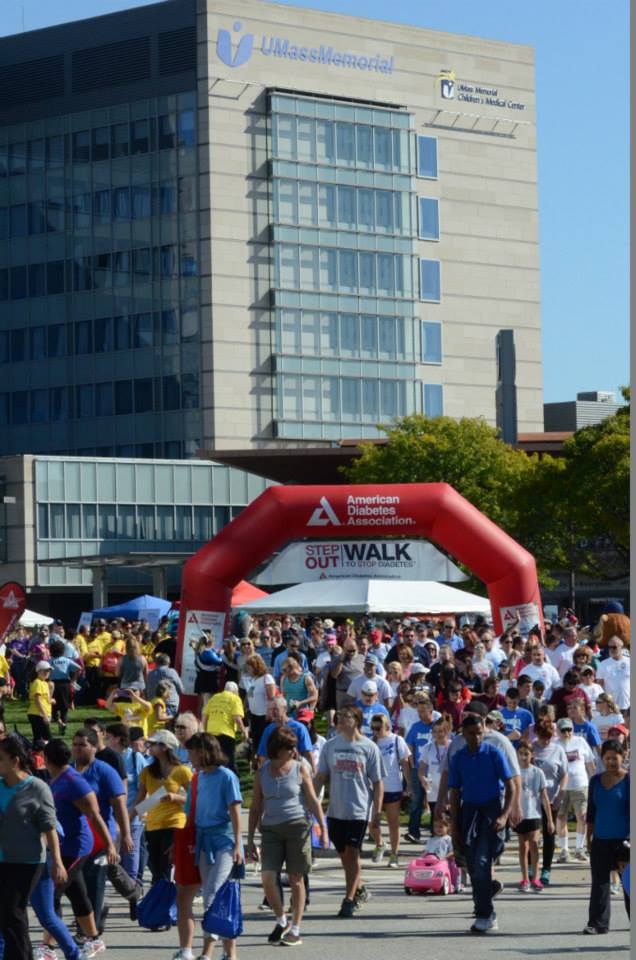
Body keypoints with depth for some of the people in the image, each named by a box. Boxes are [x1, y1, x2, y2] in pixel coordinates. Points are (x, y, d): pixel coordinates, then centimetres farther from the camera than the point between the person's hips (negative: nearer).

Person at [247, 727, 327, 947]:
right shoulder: (262, 773, 6)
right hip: (271, 829, 2)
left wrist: (323, 828, -4)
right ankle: (281, 921, 11)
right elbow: (256, 808, 11)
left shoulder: (299, 769, 2)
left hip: (297, 827, -2)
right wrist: (250, 840, 9)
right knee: (267, 878, -10)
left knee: (296, 879, 2)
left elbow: (312, 801, 4)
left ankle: (295, 930, 10)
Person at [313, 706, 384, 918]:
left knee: (352, 853, -7)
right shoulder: (331, 746, 5)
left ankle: (349, 899, -2)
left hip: (359, 810, -4)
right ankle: (359, 890, 31)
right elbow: (320, 777, 10)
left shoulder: (368, 748, -3)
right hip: (335, 810, 4)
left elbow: (377, 783, -1)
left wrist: (377, 812, -5)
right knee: (344, 854, 12)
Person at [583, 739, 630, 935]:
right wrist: (588, 836, 12)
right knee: (599, 881, 0)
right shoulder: (596, 781, 9)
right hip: (600, 839, 4)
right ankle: (598, 923, -1)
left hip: (623, 839, -4)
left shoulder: (628, 779, -5)